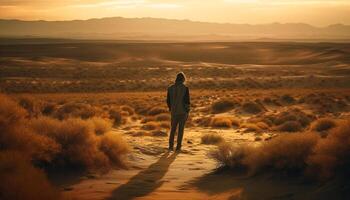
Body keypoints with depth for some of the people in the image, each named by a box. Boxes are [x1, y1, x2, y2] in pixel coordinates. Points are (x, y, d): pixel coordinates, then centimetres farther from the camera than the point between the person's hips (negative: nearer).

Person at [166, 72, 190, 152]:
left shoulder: (170, 88, -1)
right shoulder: (185, 88, -12)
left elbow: (168, 101, 4)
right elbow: (187, 101, -13)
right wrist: (187, 112, -2)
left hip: (174, 112, 3)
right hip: (183, 111, -3)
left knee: (173, 129, 15)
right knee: (181, 129, 7)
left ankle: (171, 146, 11)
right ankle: (178, 147, 7)